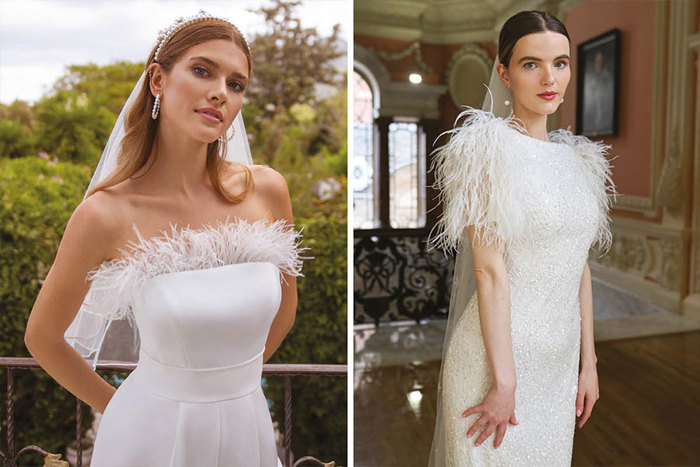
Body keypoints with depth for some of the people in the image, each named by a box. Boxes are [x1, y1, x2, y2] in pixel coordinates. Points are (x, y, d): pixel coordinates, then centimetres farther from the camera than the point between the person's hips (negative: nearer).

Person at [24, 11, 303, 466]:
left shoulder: (267, 190, -12)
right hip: (153, 430, -2)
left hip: (249, 426, 3)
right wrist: (115, 405, 8)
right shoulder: (106, 215, -18)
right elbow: (43, 338, -2)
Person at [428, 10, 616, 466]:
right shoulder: (489, 149, -13)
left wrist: (588, 363, 10)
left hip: (561, 360, 7)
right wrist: (504, 381, -18)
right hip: (498, 352, -6)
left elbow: (579, 267, 10)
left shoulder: (576, 156, 8)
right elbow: (489, 272, -18)